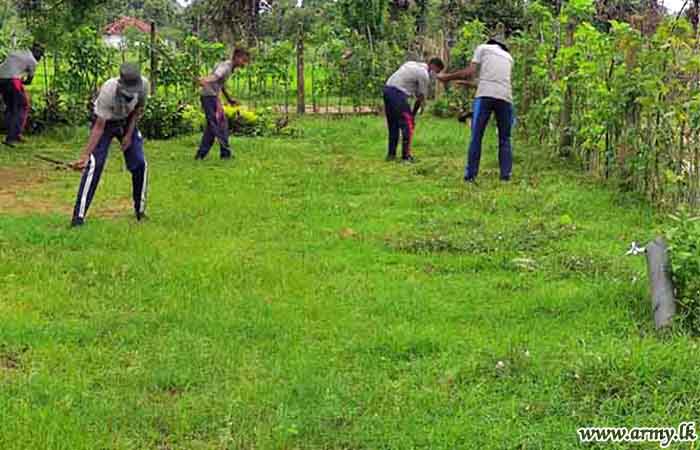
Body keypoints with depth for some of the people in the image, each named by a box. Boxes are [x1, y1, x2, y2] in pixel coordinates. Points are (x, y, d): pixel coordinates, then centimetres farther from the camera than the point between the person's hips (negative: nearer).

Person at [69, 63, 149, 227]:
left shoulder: (143, 85, -27)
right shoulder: (108, 91, -37)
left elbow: (138, 109, -5)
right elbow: (99, 127, -32)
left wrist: (129, 134, -9)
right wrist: (85, 154, -37)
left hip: (128, 121, 4)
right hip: (106, 122, -4)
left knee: (140, 164, -2)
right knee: (94, 164, -18)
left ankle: (140, 210, 16)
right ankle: (79, 215, -16)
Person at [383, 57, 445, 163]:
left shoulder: (413, 64, 21)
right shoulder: (424, 75, -4)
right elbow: (421, 98, 1)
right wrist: (413, 114, 12)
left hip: (387, 89, 9)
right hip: (398, 93, -9)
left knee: (393, 125, 16)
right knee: (408, 124, -2)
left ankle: (391, 154, 19)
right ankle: (406, 156, -3)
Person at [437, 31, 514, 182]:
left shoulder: (483, 48, 16)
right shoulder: (508, 57, 27)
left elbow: (470, 73, 6)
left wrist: (447, 77, 17)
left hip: (485, 96, -3)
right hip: (505, 97, 3)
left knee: (476, 137, 1)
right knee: (504, 139, 11)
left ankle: (470, 174, -3)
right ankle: (506, 174, 3)